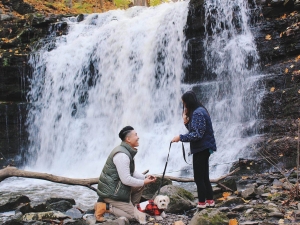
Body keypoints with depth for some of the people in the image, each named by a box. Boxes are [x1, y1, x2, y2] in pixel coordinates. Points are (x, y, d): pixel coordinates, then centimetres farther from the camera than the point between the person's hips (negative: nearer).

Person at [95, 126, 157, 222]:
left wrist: (145, 178, 3)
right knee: (132, 215, -5)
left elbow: (132, 172, 18)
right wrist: (143, 182, -12)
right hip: (111, 192, -10)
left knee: (140, 185, 15)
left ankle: (132, 207, 18)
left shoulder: (128, 151, 9)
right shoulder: (122, 155, -24)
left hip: (117, 186, 10)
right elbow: (126, 179, -25)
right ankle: (105, 207, -5)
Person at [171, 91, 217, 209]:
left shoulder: (198, 113, -18)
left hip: (201, 149, -10)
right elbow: (194, 130, 15)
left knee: (199, 177, -3)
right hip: (204, 148, 10)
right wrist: (186, 122, 1)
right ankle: (209, 200, 22)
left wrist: (180, 137, -19)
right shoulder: (198, 111, 14)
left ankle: (202, 203, 4)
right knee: (204, 176, 15)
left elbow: (197, 134, -23)